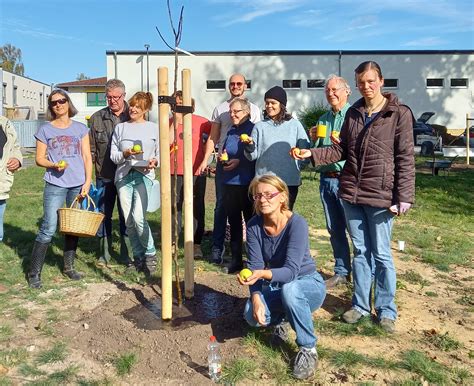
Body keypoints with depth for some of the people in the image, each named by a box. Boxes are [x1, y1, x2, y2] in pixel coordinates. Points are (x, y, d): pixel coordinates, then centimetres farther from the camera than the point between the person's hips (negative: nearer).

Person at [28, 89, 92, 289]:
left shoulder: (80, 128, 9)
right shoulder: (45, 130, 5)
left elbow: (87, 157, 6)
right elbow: (39, 158, 6)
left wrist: (88, 181, -4)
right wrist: (54, 165, -15)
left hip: (78, 184, 2)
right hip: (55, 185, -2)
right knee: (48, 229, -8)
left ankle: (69, 267, 21)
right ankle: (34, 273, 2)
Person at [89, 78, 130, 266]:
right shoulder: (97, 118, 5)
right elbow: (91, 150, 6)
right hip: (104, 176, 2)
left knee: (126, 216, 7)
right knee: (103, 215, 9)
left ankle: (126, 254, 19)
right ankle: (104, 253, 22)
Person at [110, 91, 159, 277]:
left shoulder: (153, 128, 9)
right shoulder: (120, 127, 13)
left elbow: (160, 153, 10)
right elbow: (113, 155, 9)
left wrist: (155, 161, -11)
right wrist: (125, 154, -11)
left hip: (144, 175, -3)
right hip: (123, 175, 3)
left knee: (138, 217, -18)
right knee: (128, 221, 2)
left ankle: (150, 254, 1)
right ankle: (139, 257, 17)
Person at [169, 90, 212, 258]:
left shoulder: (201, 121, 1)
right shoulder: (170, 122, 5)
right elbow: (169, 141, -10)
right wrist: (176, 121, -12)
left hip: (196, 171, -1)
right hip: (175, 171, 1)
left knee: (196, 207, 3)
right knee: (174, 206, 5)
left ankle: (196, 244, 10)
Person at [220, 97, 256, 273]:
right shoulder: (231, 132, 16)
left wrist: (239, 162, -16)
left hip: (247, 184, -7)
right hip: (230, 183, 7)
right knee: (234, 222, 11)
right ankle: (236, 260, 21)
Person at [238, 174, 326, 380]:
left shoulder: (297, 223, -26)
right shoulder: (254, 225, -12)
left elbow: (291, 271, -34)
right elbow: (254, 265, -13)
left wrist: (262, 274, -52)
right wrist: (256, 297, -30)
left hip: (308, 285, -4)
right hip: (275, 286, 4)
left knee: (289, 289, -39)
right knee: (252, 315, -25)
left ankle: (308, 349, -17)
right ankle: (280, 320, 11)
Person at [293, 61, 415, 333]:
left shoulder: (399, 113, -6)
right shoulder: (354, 113, 9)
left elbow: (406, 158, -8)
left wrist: (404, 196, -13)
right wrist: (312, 154, -2)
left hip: (381, 196, -4)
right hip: (351, 193, 5)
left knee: (381, 254, 5)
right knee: (360, 252, 14)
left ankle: (386, 310, 21)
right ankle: (360, 305, 27)